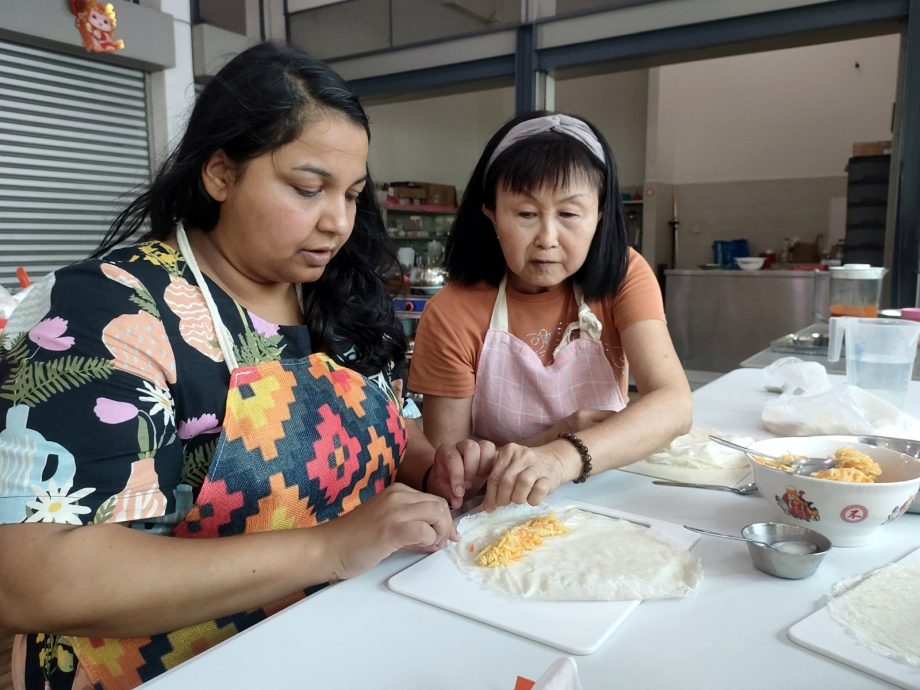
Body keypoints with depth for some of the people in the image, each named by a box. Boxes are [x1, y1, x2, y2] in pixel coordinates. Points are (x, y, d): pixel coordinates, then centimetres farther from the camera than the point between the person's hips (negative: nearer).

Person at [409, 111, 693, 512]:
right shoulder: (451, 315, -13)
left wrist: (566, 456, -36)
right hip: (501, 513, -1)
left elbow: (674, 404, -20)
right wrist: (560, 435, -20)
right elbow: (446, 466, -9)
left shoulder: (623, 275, -8)